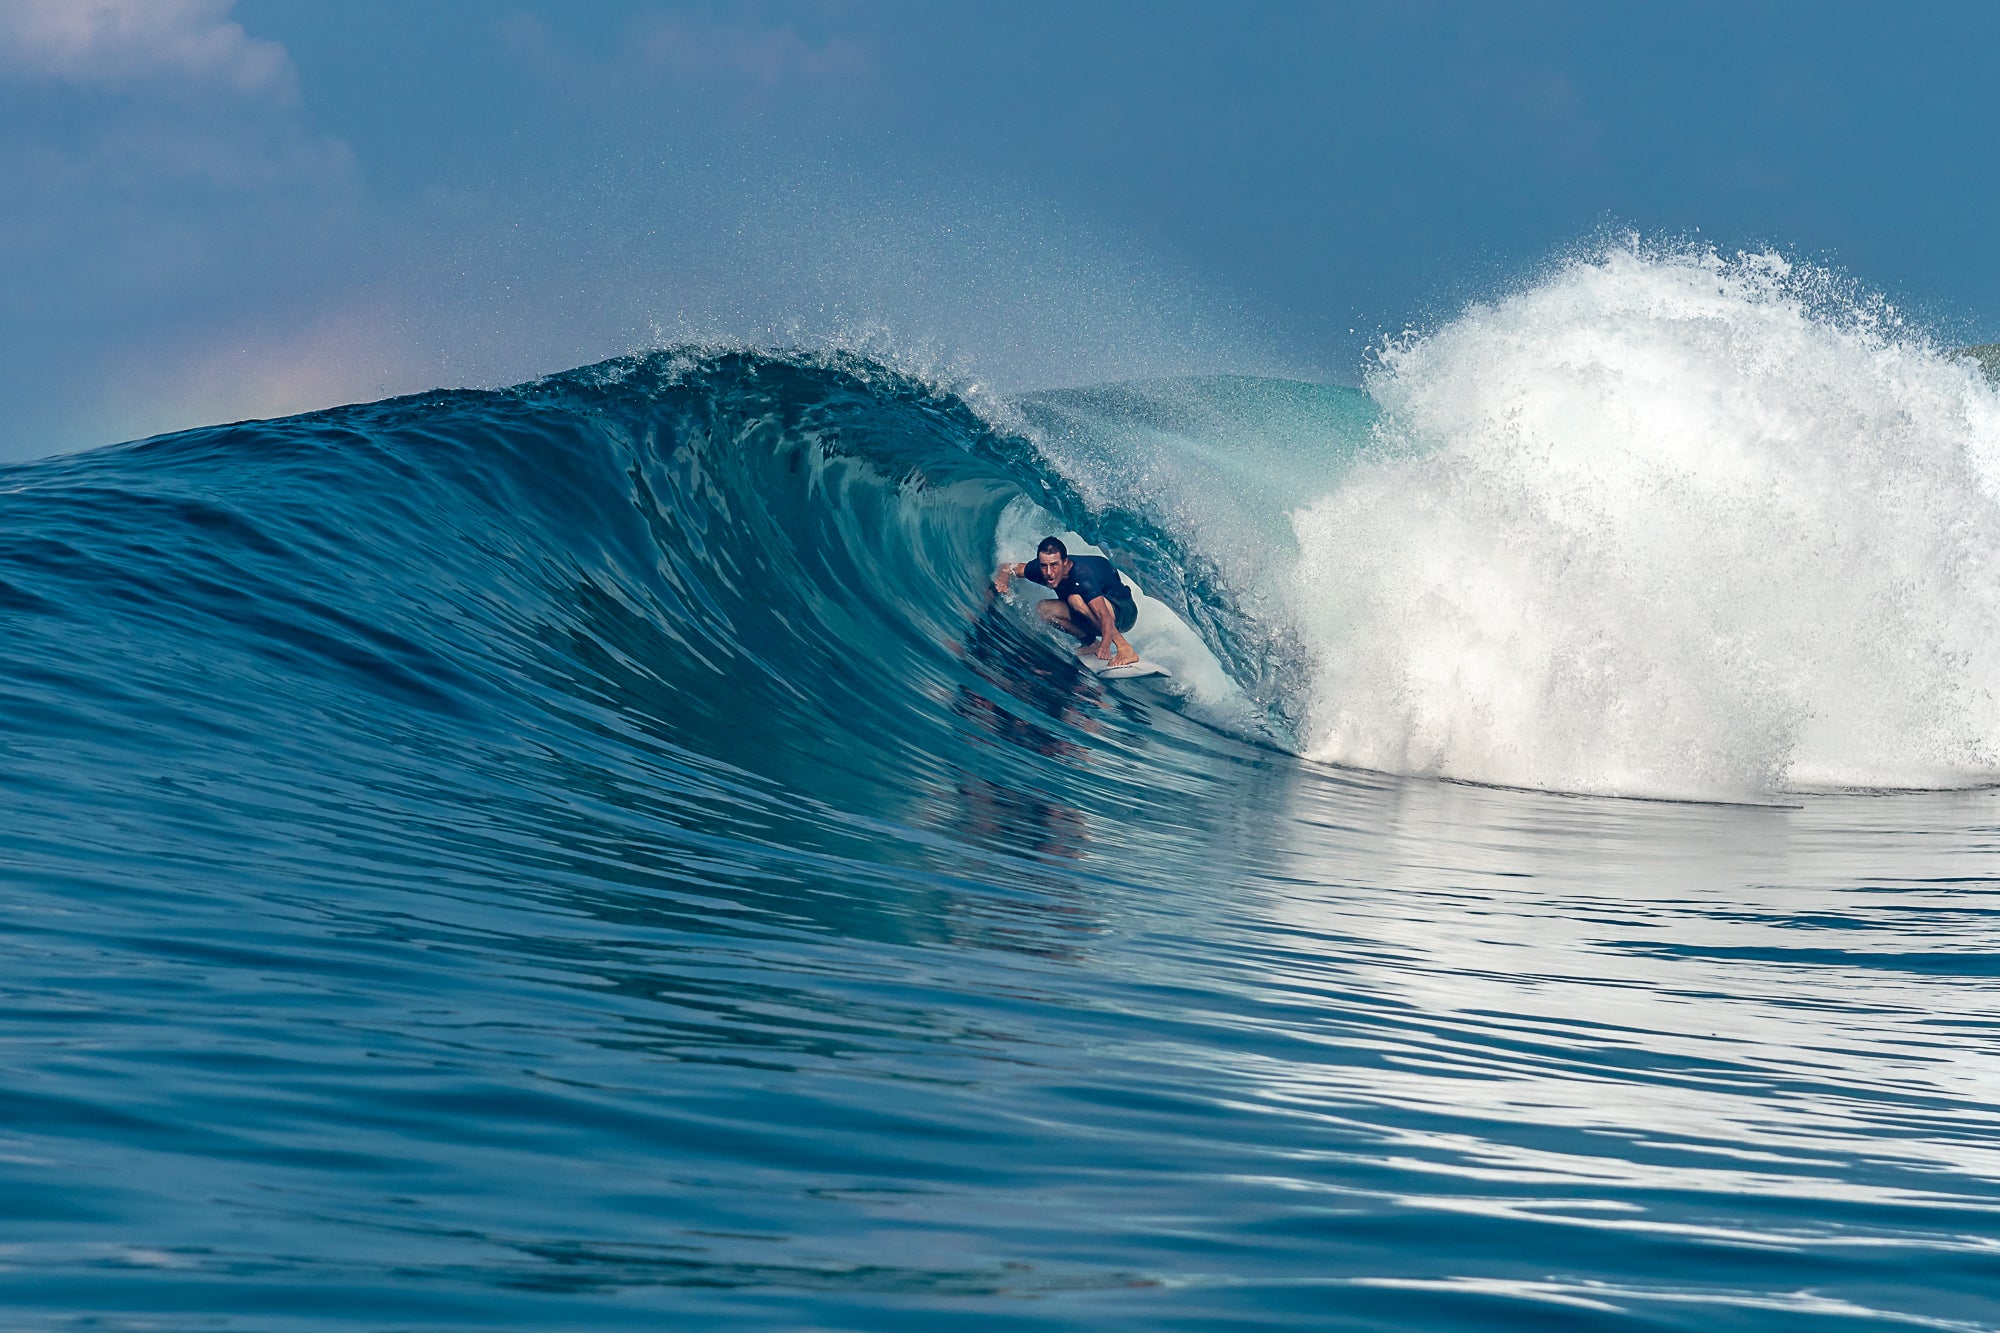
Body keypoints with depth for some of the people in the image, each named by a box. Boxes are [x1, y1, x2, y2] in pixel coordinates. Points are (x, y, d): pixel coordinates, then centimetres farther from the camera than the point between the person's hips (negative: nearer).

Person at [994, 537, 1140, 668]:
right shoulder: (1042, 569, -14)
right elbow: (1008, 568, 3)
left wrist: (1105, 645, -61)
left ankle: (1125, 648, -31)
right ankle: (1092, 643, -1)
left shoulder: (1082, 577, -35)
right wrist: (1003, 579, -20)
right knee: (1044, 609, -11)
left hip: (1124, 613, -7)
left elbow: (1105, 616, -45)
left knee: (1075, 599, -34)